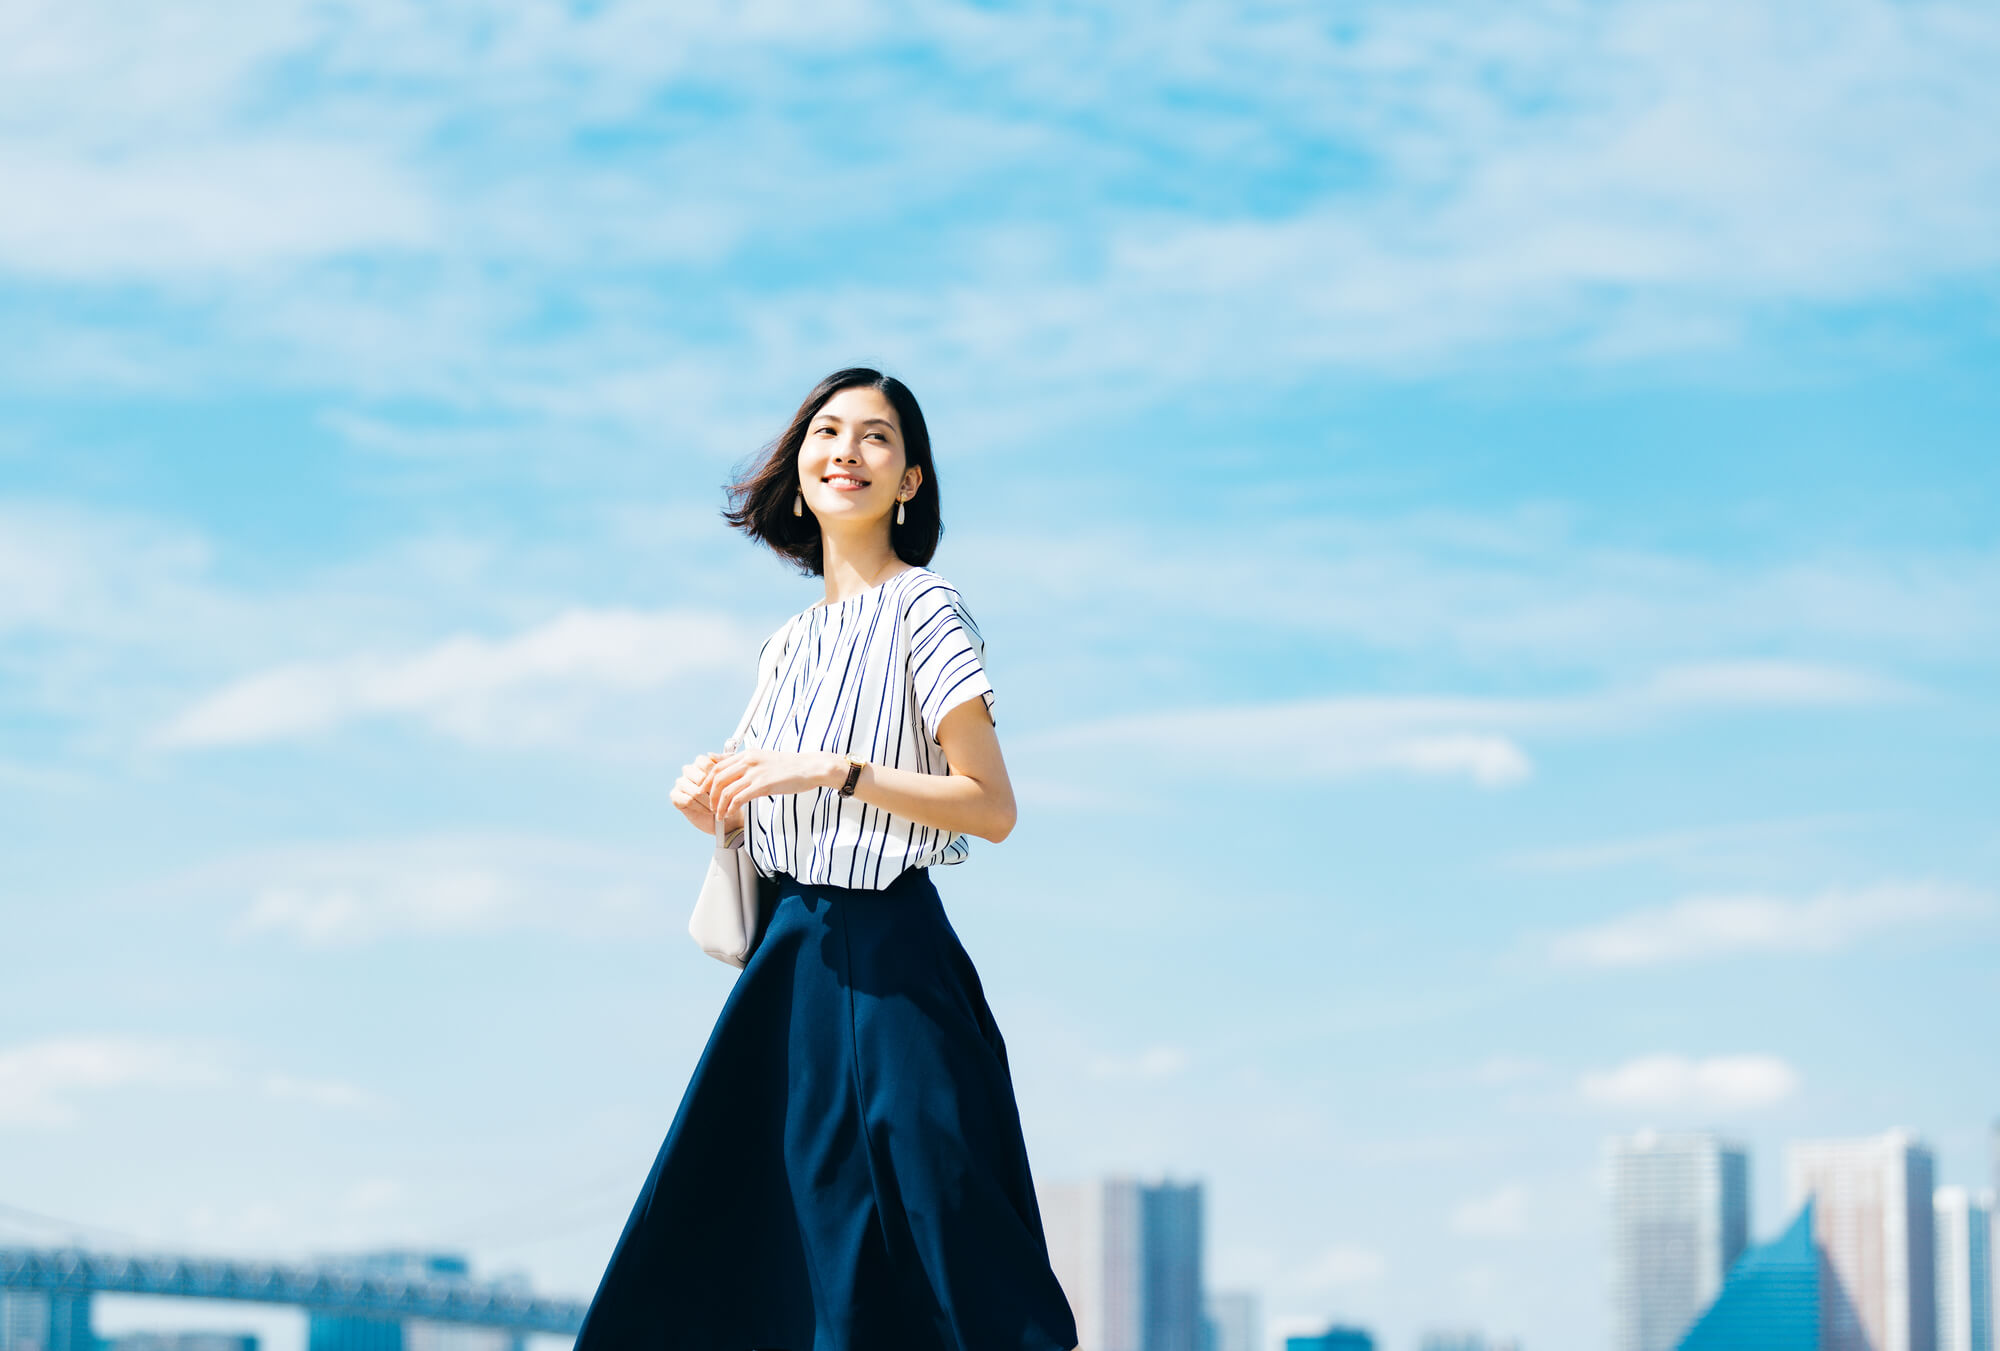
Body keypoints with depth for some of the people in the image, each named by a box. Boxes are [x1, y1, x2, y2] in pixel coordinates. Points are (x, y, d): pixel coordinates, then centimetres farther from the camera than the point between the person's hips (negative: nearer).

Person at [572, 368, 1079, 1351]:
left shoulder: (922, 608, -4)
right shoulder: (790, 644, 17)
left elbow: (991, 807, -11)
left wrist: (839, 771, -18)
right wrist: (718, 811, 2)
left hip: (886, 958, -7)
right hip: (791, 952, 7)